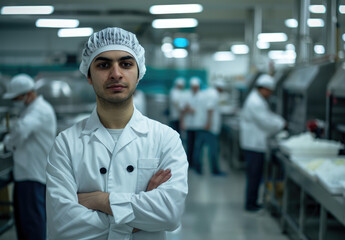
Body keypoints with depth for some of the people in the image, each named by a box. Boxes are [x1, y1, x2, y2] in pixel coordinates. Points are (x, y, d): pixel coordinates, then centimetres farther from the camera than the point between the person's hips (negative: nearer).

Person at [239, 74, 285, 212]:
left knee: (255, 175, 15)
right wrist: (281, 124, -4)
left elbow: (268, 116, 23)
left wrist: (279, 121, 7)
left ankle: (252, 202, 23)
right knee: (254, 175, -3)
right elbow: (266, 123, -19)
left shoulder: (258, 100, 16)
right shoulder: (255, 103, -19)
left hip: (255, 143, 11)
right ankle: (250, 204, 6)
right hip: (254, 144, -11)